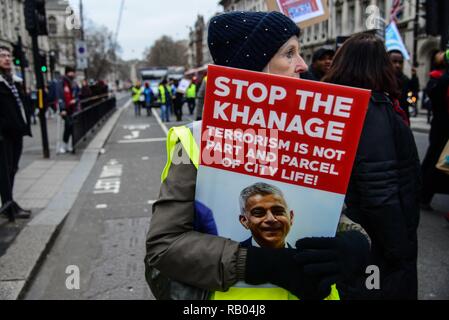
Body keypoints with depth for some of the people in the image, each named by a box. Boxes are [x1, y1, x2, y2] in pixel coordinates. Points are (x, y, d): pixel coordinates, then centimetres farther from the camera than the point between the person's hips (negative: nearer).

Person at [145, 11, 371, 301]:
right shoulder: (201, 140, -15)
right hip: (232, 294, -4)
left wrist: (355, 243, -22)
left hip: (309, 290, 4)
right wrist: (263, 263, -30)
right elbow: (163, 245, -19)